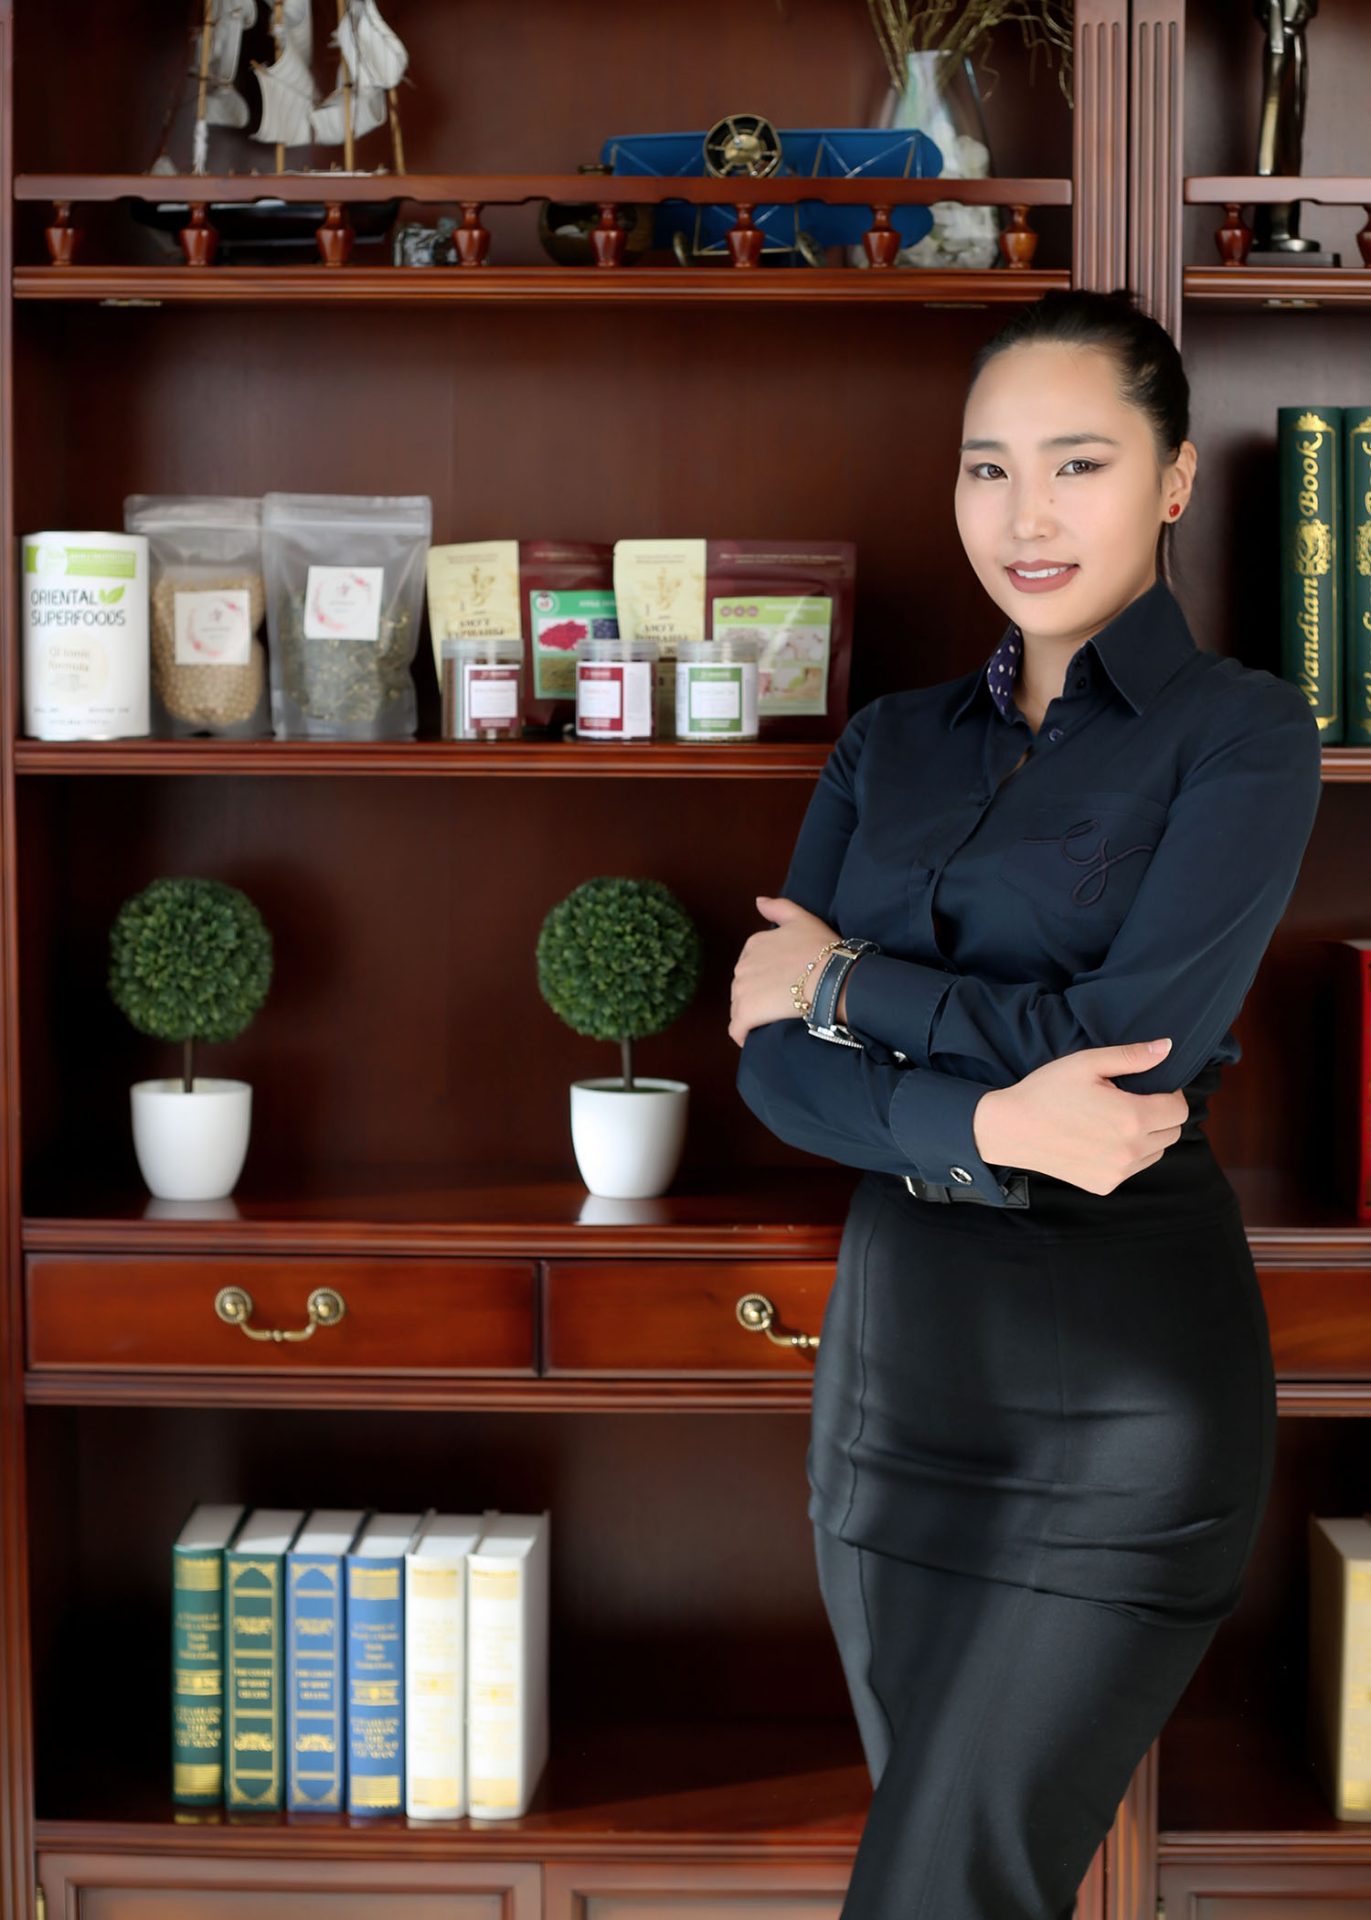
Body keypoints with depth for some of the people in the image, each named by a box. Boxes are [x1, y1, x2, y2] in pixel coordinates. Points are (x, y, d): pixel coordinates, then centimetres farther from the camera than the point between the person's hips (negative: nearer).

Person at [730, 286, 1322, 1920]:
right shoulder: (891, 744, 10)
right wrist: (986, 1127, -19)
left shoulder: (1242, 733, -4)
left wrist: (840, 979, -6)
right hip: (893, 1349, 6)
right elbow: (773, 1067, -1)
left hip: (1123, 1395, -5)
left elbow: (1128, 1043, -17)